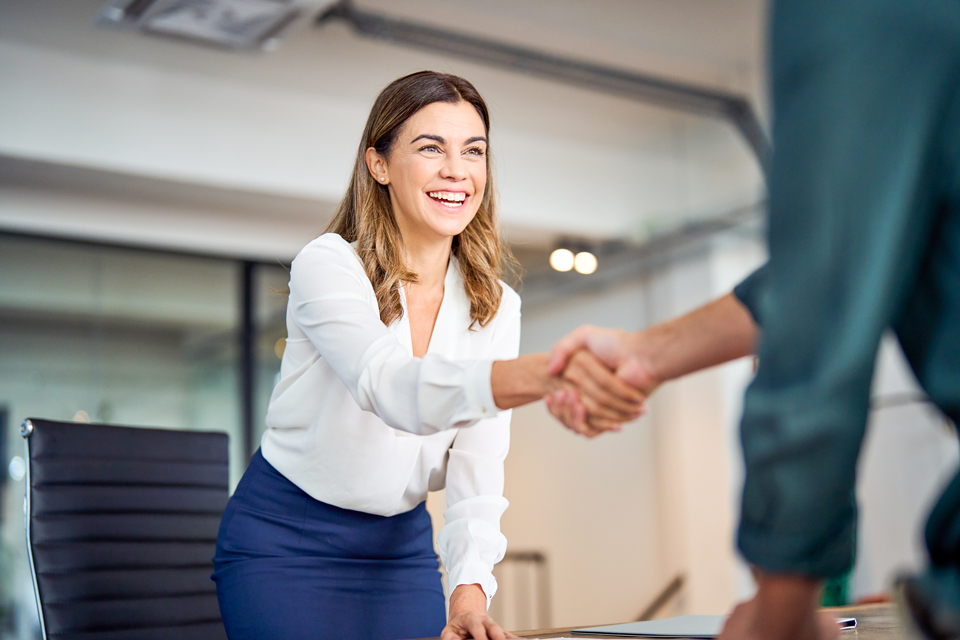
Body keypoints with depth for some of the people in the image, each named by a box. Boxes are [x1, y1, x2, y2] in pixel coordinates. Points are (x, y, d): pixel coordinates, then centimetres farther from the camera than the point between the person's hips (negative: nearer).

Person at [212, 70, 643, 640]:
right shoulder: (327, 265, -18)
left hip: (403, 545, 4)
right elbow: (392, 388, -38)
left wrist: (471, 586, -27)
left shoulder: (495, 306, -4)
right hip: (283, 542, -4)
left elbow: (477, 466, -10)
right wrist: (545, 372, -55)